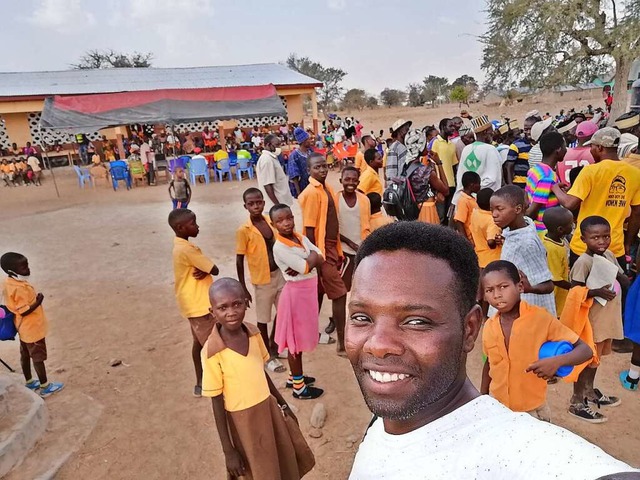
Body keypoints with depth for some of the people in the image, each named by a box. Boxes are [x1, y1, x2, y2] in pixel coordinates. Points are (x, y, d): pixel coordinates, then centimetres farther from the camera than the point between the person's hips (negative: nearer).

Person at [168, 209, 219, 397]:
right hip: (199, 305, -10)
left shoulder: (181, 246, 7)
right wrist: (205, 270, -1)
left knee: (199, 342, 20)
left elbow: (206, 267, 7)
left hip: (194, 303, 10)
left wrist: (203, 270, -14)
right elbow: (215, 270, -20)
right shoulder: (187, 249, -24)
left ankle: (200, 383, 34)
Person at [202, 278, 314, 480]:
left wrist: (283, 404, 15)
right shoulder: (212, 353, -23)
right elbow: (217, 403, -15)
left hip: (269, 408, 5)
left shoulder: (253, 333, -8)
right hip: (243, 421, -5)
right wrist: (228, 450, -9)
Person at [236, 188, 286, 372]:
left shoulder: (271, 221, -1)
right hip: (262, 280, -5)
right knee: (263, 319, 10)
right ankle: (268, 356, 29)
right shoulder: (243, 231, -15)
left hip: (280, 274, 5)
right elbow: (239, 261, -11)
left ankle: (274, 346, 41)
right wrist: (243, 288, -10)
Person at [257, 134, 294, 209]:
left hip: (281, 201, 10)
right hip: (276, 203, -10)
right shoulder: (267, 159, -19)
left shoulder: (271, 157, 12)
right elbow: (267, 185, -23)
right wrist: (277, 205, -23)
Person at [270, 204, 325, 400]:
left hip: (308, 290, 8)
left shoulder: (301, 238, 4)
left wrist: (304, 264, -17)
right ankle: (299, 387, 19)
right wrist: (312, 255, -5)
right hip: (296, 293, -8)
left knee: (300, 338, 19)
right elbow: (307, 266, -23)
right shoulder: (280, 247, -20)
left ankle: (294, 376, 36)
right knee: (295, 339, 5)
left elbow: (321, 259, -2)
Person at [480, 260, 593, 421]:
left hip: (532, 410, -3)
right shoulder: (489, 326, -6)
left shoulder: (540, 318, -17)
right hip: (496, 406, 3)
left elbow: (585, 350, -13)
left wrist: (557, 361, -31)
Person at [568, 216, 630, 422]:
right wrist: (597, 292, -31)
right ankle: (577, 403, 16)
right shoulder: (584, 262, -21)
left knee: (595, 357, 22)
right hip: (590, 319, -8)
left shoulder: (610, 255, 3)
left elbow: (625, 282, 12)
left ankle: (589, 391, 41)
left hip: (607, 317, 8)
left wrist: (620, 277, -8)